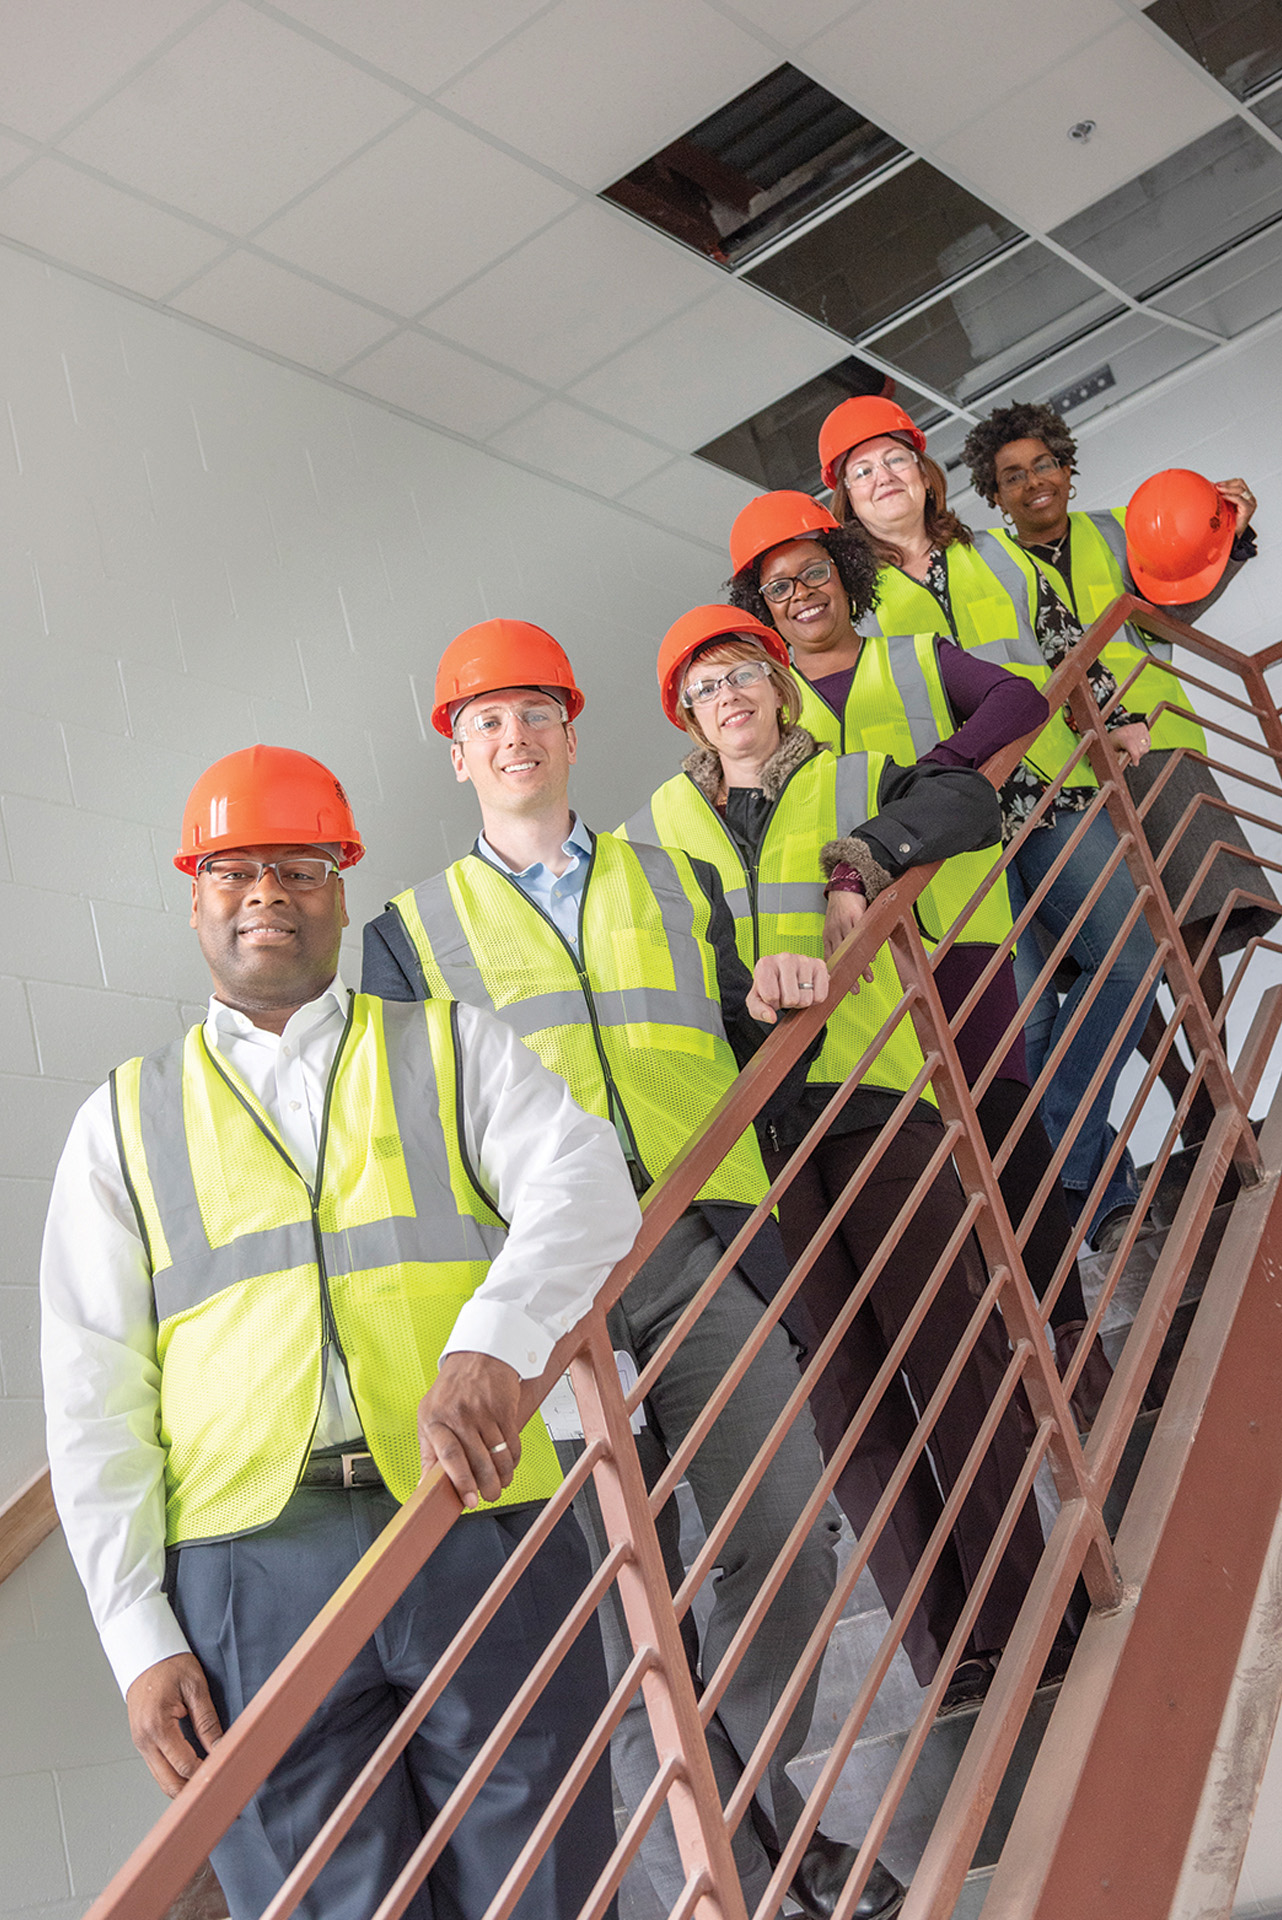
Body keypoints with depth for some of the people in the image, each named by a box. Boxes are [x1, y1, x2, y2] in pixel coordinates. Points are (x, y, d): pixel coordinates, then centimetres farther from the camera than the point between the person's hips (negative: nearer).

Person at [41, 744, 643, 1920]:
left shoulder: (455, 1050, 14)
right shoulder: (124, 1121, 15)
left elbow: (584, 1184, -5)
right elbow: (94, 1400, 9)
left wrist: (491, 1343, -25)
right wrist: (140, 1636, 0)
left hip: (481, 1537, 0)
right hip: (249, 1573, 0)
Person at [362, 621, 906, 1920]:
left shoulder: (677, 885, 22)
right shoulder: (414, 932, 16)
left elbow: (738, 1051, 24)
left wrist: (775, 998, 3)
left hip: (699, 1244, 2)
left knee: (788, 1533, -1)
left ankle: (758, 1800, 23)